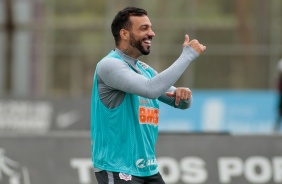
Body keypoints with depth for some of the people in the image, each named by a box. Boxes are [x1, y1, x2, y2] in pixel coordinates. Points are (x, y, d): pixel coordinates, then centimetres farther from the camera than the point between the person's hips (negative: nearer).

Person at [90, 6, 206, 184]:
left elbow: (181, 102, 16)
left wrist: (184, 94, -9)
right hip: (117, 170, -8)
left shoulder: (145, 69, 13)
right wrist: (188, 55, -22)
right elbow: (152, 89, -29)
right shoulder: (109, 65, -14)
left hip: (147, 169, 9)